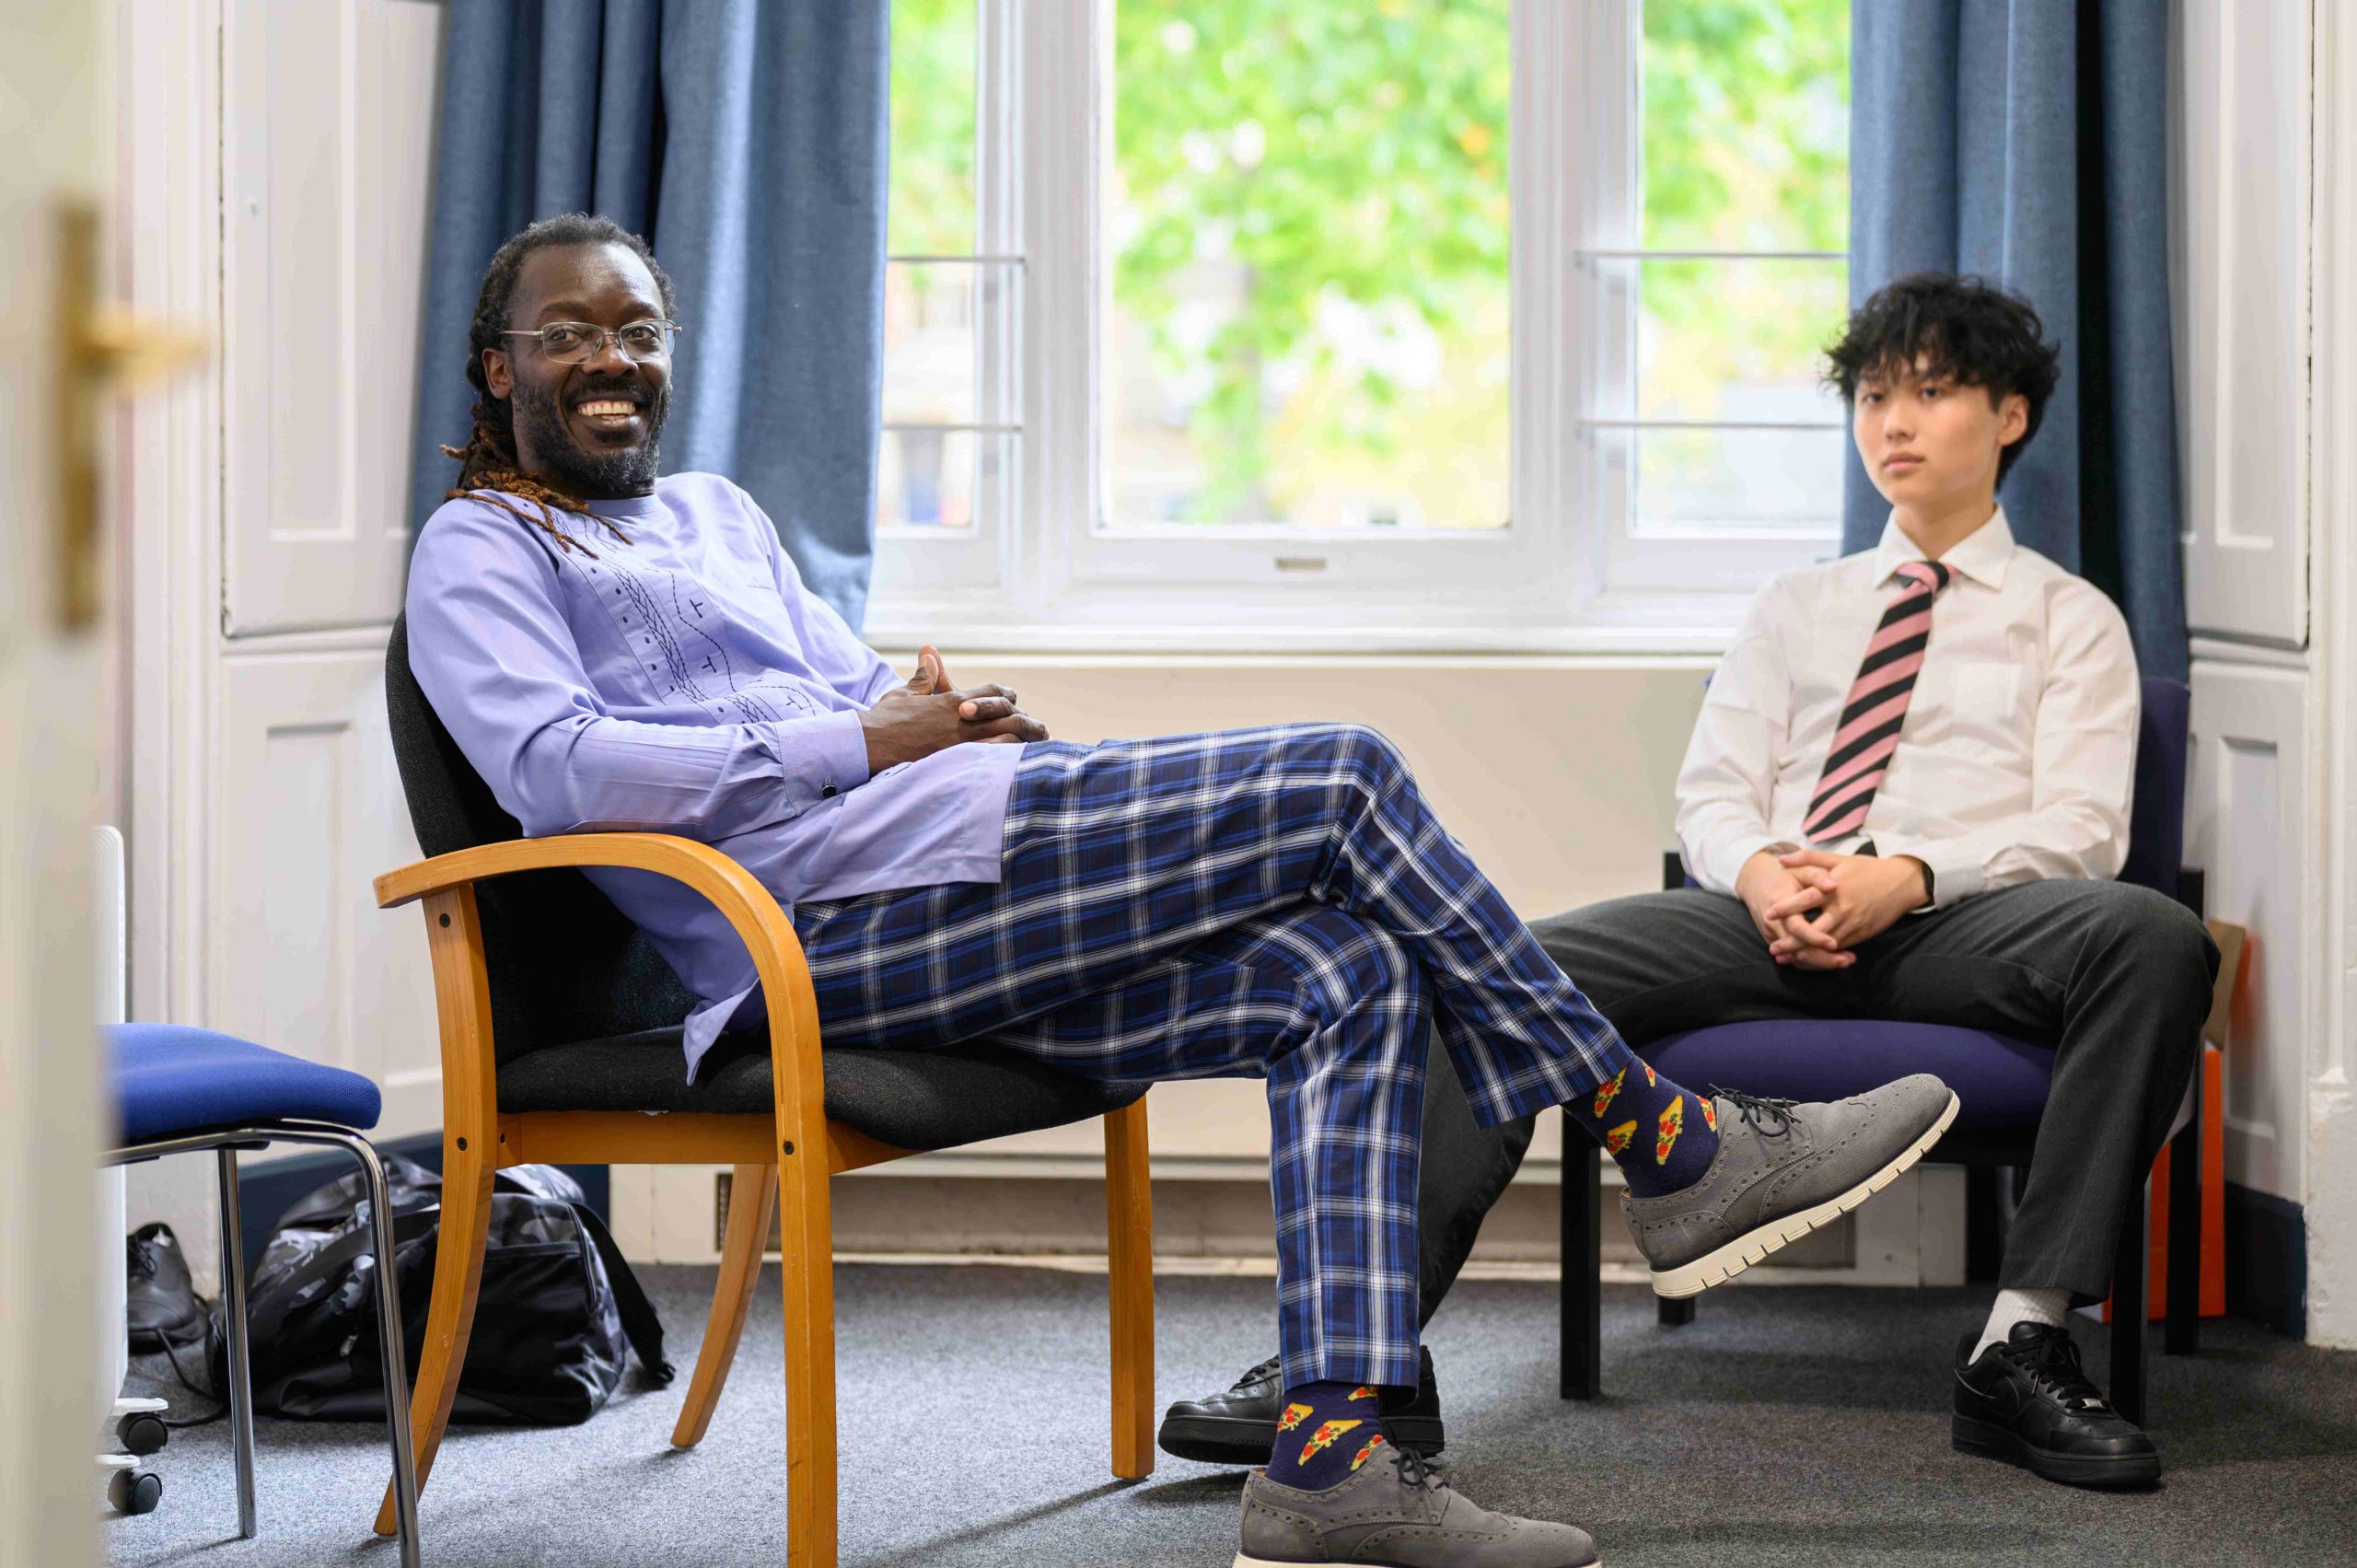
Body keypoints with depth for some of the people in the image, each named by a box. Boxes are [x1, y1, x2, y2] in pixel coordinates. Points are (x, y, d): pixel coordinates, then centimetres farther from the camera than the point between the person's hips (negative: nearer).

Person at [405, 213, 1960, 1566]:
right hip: (823, 915, -8)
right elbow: (555, 768, -11)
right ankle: (1674, 1147, -8)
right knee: (1342, 779, -15)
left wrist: (963, 713, 3)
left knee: (1345, 980, -14)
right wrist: (862, 741, -12)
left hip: (929, 923, 9)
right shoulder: (481, 551, 7)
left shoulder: (718, 514, 32)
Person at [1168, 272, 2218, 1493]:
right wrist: (1760, 871, -9)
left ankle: (2023, 1346, -37)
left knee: (2155, 937, -36)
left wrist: (1909, 877, -16)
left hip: (1957, 929, -2)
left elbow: (2080, 827, 4)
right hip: (1771, 922, 3)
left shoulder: (2070, 618, 19)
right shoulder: (1795, 608, 29)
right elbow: (1712, 794, 18)